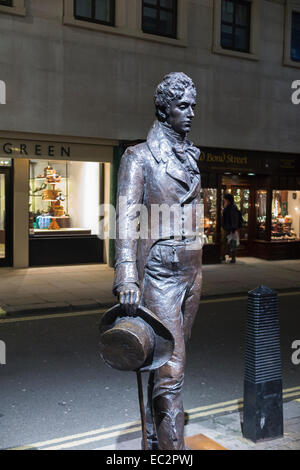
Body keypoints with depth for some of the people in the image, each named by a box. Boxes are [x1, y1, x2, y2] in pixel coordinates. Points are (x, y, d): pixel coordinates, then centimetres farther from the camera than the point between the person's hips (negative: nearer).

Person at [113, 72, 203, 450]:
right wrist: (127, 276, -31)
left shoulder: (189, 159, 15)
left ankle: (156, 438, 31)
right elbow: (127, 216, -18)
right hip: (159, 272, -6)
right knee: (170, 367, -8)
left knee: (169, 358, 15)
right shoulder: (139, 157, -5)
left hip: (190, 269, 7)